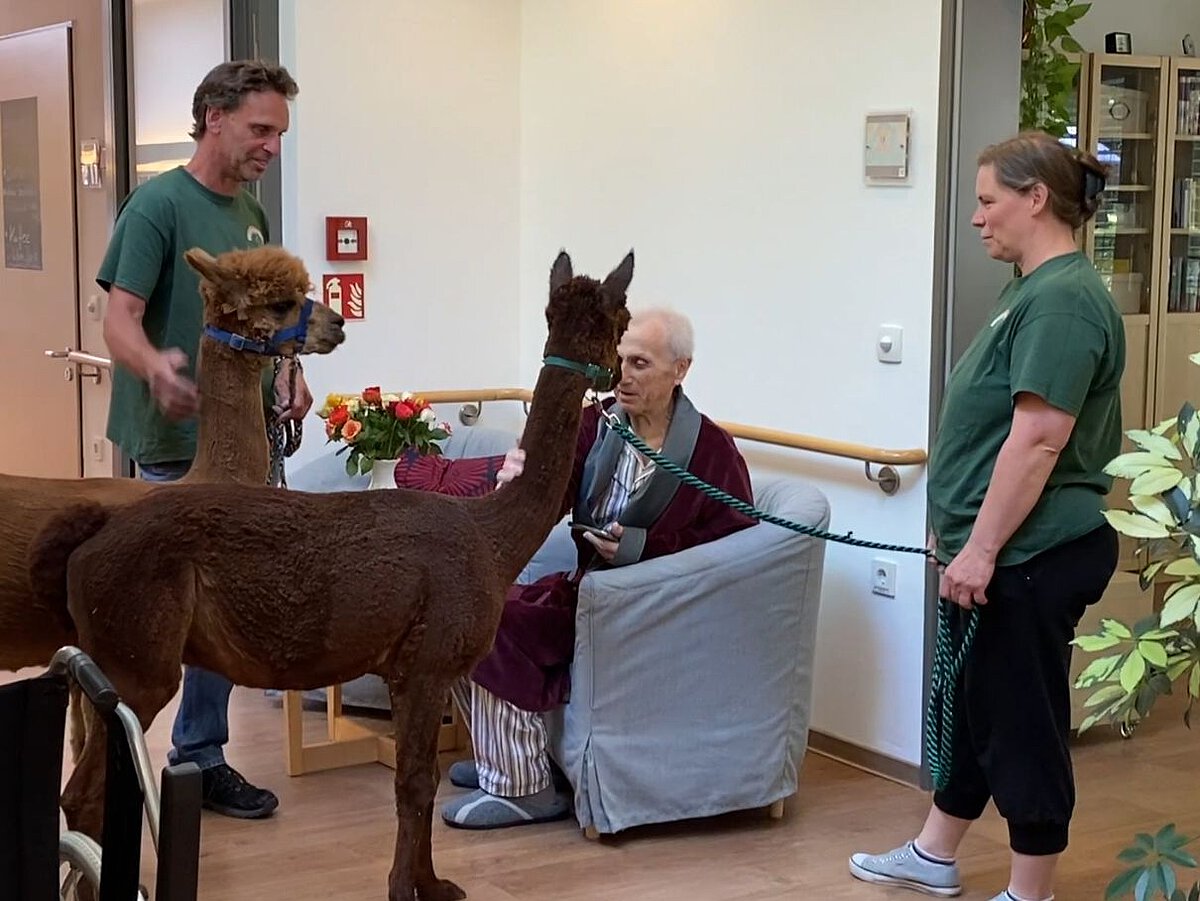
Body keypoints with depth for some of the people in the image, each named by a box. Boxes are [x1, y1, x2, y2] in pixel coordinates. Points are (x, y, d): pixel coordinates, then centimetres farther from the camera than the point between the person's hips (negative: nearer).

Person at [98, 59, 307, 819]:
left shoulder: (252, 215, 12)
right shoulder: (159, 205, -11)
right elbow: (120, 319, -18)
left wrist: (286, 377, 2)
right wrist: (156, 367, -38)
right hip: (176, 446, -8)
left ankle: (202, 757, 22)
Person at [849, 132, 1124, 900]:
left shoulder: (1063, 299, -19)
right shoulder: (1034, 291, 14)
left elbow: (1039, 441, -26)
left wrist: (980, 549, -24)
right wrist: (963, 532, 23)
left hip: (1032, 556, -10)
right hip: (1007, 551, 10)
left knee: (1022, 721, 1)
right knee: (973, 705, 20)